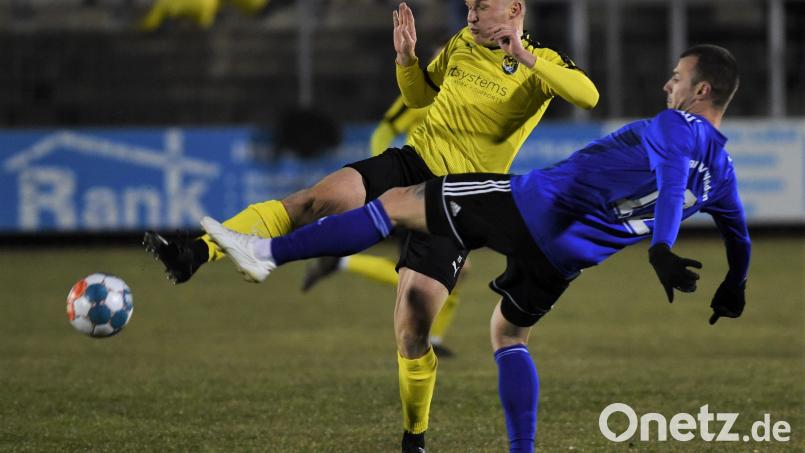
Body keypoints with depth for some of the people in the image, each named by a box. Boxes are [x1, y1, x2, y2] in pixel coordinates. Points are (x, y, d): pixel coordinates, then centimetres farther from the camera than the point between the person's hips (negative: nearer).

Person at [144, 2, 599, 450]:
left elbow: (588, 95, -22)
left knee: (412, 331, -9)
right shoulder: (462, 44, 10)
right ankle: (198, 252, -34)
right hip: (413, 161, 4)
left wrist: (528, 60, -29)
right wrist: (406, 59, 4)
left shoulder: (541, 62, -4)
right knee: (313, 201, -25)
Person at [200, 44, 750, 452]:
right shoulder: (721, 169, 13)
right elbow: (740, 235, 26)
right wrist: (733, 292, 43)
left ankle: (269, 252, -4)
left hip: (535, 204, -7)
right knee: (508, 333, 29)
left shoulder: (679, 126, -10)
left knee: (399, 202, -2)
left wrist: (661, 249, -44)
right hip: (564, 260, 7)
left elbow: (673, 177, -29)